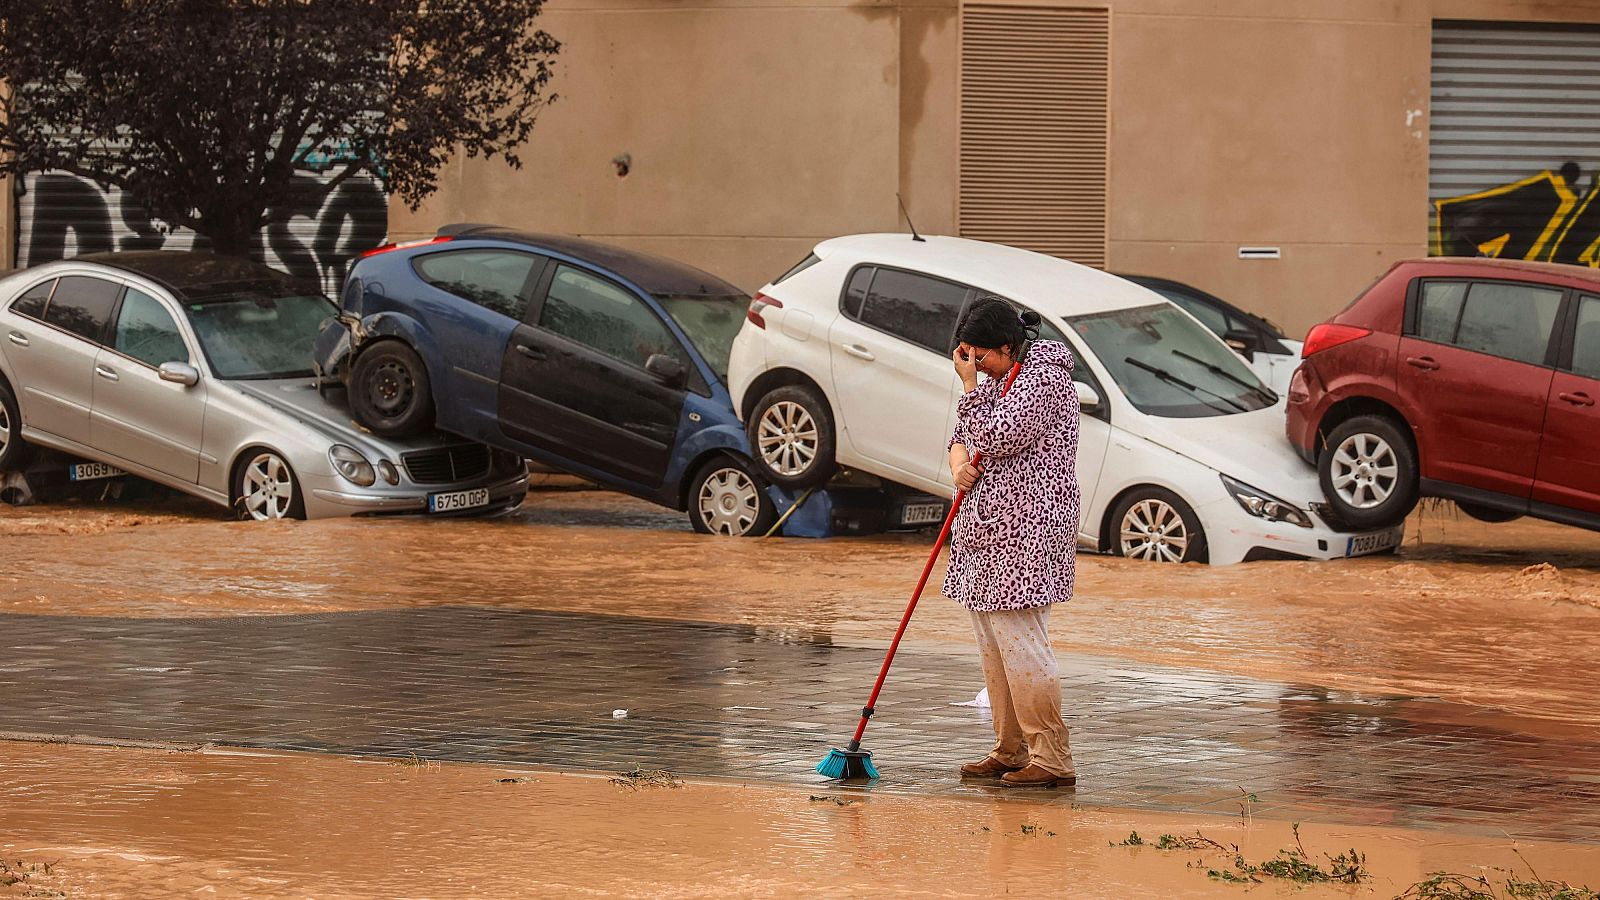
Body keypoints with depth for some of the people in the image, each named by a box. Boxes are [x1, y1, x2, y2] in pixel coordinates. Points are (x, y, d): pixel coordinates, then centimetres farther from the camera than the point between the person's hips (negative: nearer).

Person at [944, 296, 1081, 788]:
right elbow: (963, 437, 22)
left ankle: (1052, 760, -10)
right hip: (988, 530, 10)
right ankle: (1010, 752, 18)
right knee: (993, 646, 11)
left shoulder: (1045, 380, -13)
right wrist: (959, 466, 0)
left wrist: (969, 385, -11)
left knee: (1020, 644, -12)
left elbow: (996, 437, -21)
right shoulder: (996, 379, 16)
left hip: (1025, 533, -10)